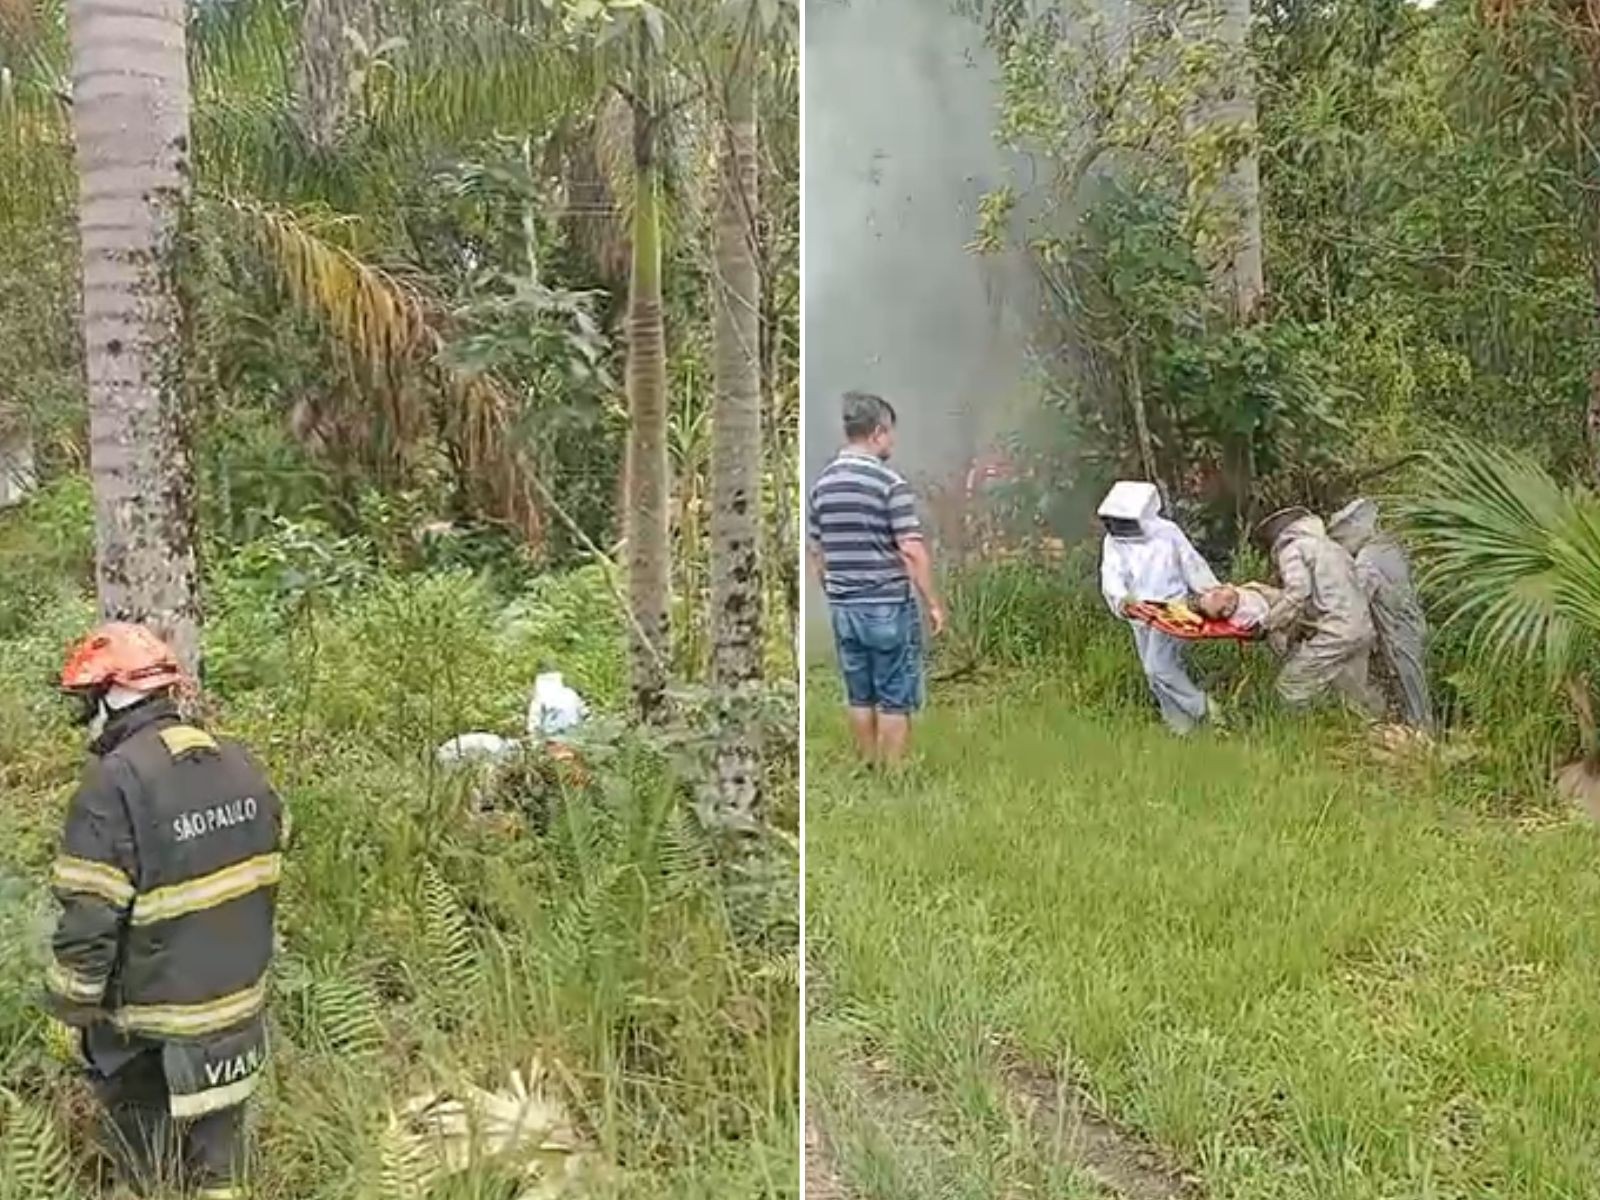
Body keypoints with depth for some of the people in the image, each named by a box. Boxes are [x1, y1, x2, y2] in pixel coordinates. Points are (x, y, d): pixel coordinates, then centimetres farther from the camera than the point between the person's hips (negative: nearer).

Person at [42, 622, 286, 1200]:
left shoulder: (114, 784, -23)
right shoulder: (239, 764, -1)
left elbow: (89, 919, -21)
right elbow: (265, 874, 9)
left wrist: (67, 1009, -8)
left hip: (152, 1026, -6)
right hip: (237, 1005, 6)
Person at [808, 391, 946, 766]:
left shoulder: (821, 484, 5)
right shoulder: (890, 484, -14)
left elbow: (817, 553, 11)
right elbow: (912, 552, -17)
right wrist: (934, 604, -8)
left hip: (844, 608, 6)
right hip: (889, 607, -6)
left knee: (860, 697, 14)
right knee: (895, 700, 4)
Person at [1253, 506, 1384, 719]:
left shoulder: (1292, 548, 1)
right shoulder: (1330, 546, 26)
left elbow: (1298, 592, -16)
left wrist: (1270, 623, -9)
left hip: (1334, 633, -9)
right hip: (1362, 629, 9)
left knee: (1291, 690, -5)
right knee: (1355, 693, 18)